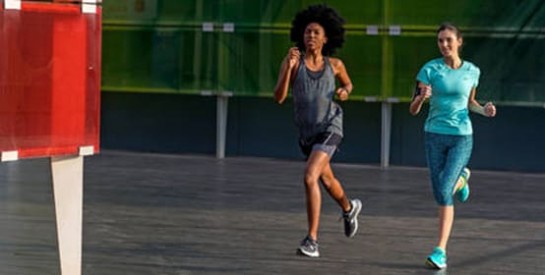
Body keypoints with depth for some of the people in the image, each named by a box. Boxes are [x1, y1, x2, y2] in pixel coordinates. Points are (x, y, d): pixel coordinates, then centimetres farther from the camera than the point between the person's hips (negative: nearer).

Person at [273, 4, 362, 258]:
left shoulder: (334, 64, -5)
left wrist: (345, 92, -7)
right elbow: (279, 97, -20)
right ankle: (349, 208, 59)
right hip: (307, 131, 4)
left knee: (309, 178, -24)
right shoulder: (292, 60, -10)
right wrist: (289, 66, -31)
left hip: (329, 128, -3)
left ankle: (312, 240, -19)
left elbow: (348, 84, 18)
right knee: (327, 180, 26)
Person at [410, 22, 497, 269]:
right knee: (440, 196, 7)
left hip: (462, 137, -1)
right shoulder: (429, 70, -4)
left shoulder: (472, 71, 2)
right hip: (434, 135, 1)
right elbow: (413, 110, -4)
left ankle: (440, 251, -11)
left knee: (444, 192, -16)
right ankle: (461, 178, 46)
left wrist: (483, 110, -2)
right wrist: (421, 98, -26)